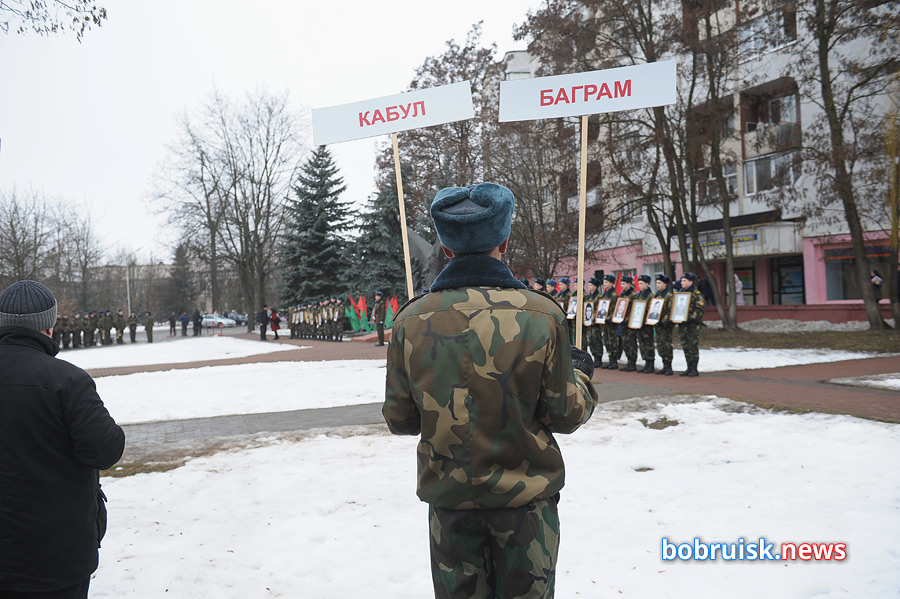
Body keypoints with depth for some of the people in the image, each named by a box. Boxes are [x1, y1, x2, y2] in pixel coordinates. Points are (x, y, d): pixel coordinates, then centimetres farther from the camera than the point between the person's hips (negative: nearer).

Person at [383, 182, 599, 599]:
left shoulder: (412, 321, -10)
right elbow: (564, 415, -9)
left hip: (449, 498, 1)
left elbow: (399, 420, -3)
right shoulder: (542, 314, -14)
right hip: (527, 497, -1)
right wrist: (580, 374, 12)